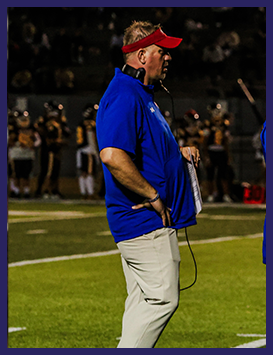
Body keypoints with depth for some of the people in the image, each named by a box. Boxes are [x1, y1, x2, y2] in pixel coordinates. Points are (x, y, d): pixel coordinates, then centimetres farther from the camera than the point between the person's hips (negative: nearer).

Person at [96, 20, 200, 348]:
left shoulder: (142, 94, 17)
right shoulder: (124, 97, -18)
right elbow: (112, 155, -32)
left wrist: (177, 152, 14)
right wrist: (152, 196, -24)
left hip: (145, 219, 11)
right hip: (146, 222, -11)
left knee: (143, 302, 12)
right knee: (163, 299, -9)